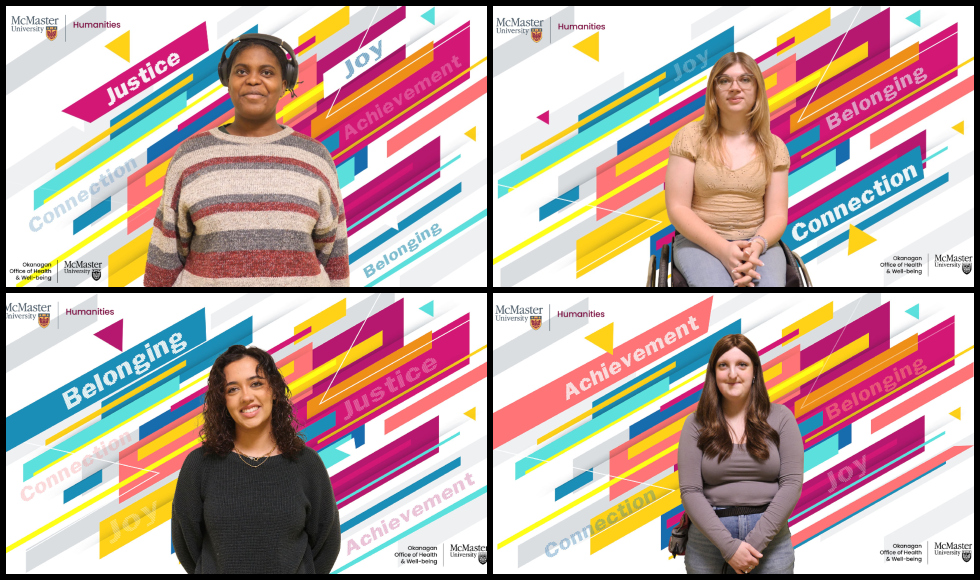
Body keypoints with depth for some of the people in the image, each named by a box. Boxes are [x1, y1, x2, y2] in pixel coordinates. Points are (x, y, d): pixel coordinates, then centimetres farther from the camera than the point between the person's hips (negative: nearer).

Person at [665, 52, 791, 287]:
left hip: (757, 242, 2)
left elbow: (777, 215, 6)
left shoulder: (773, 147, 9)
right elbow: (678, 208, -4)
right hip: (699, 240, -2)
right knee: (716, 285, -34)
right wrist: (723, 249, -17)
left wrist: (756, 246, -17)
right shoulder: (691, 136, 2)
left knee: (770, 283, -31)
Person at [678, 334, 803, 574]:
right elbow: (690, 491, -5)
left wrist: (756, 542, -13)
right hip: (710, 535, 0)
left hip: (770, 537, 0)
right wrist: (728, 545, -15)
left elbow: (792, 483, -5)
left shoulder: (780, 418, 2)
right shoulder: (696, 424, 1)